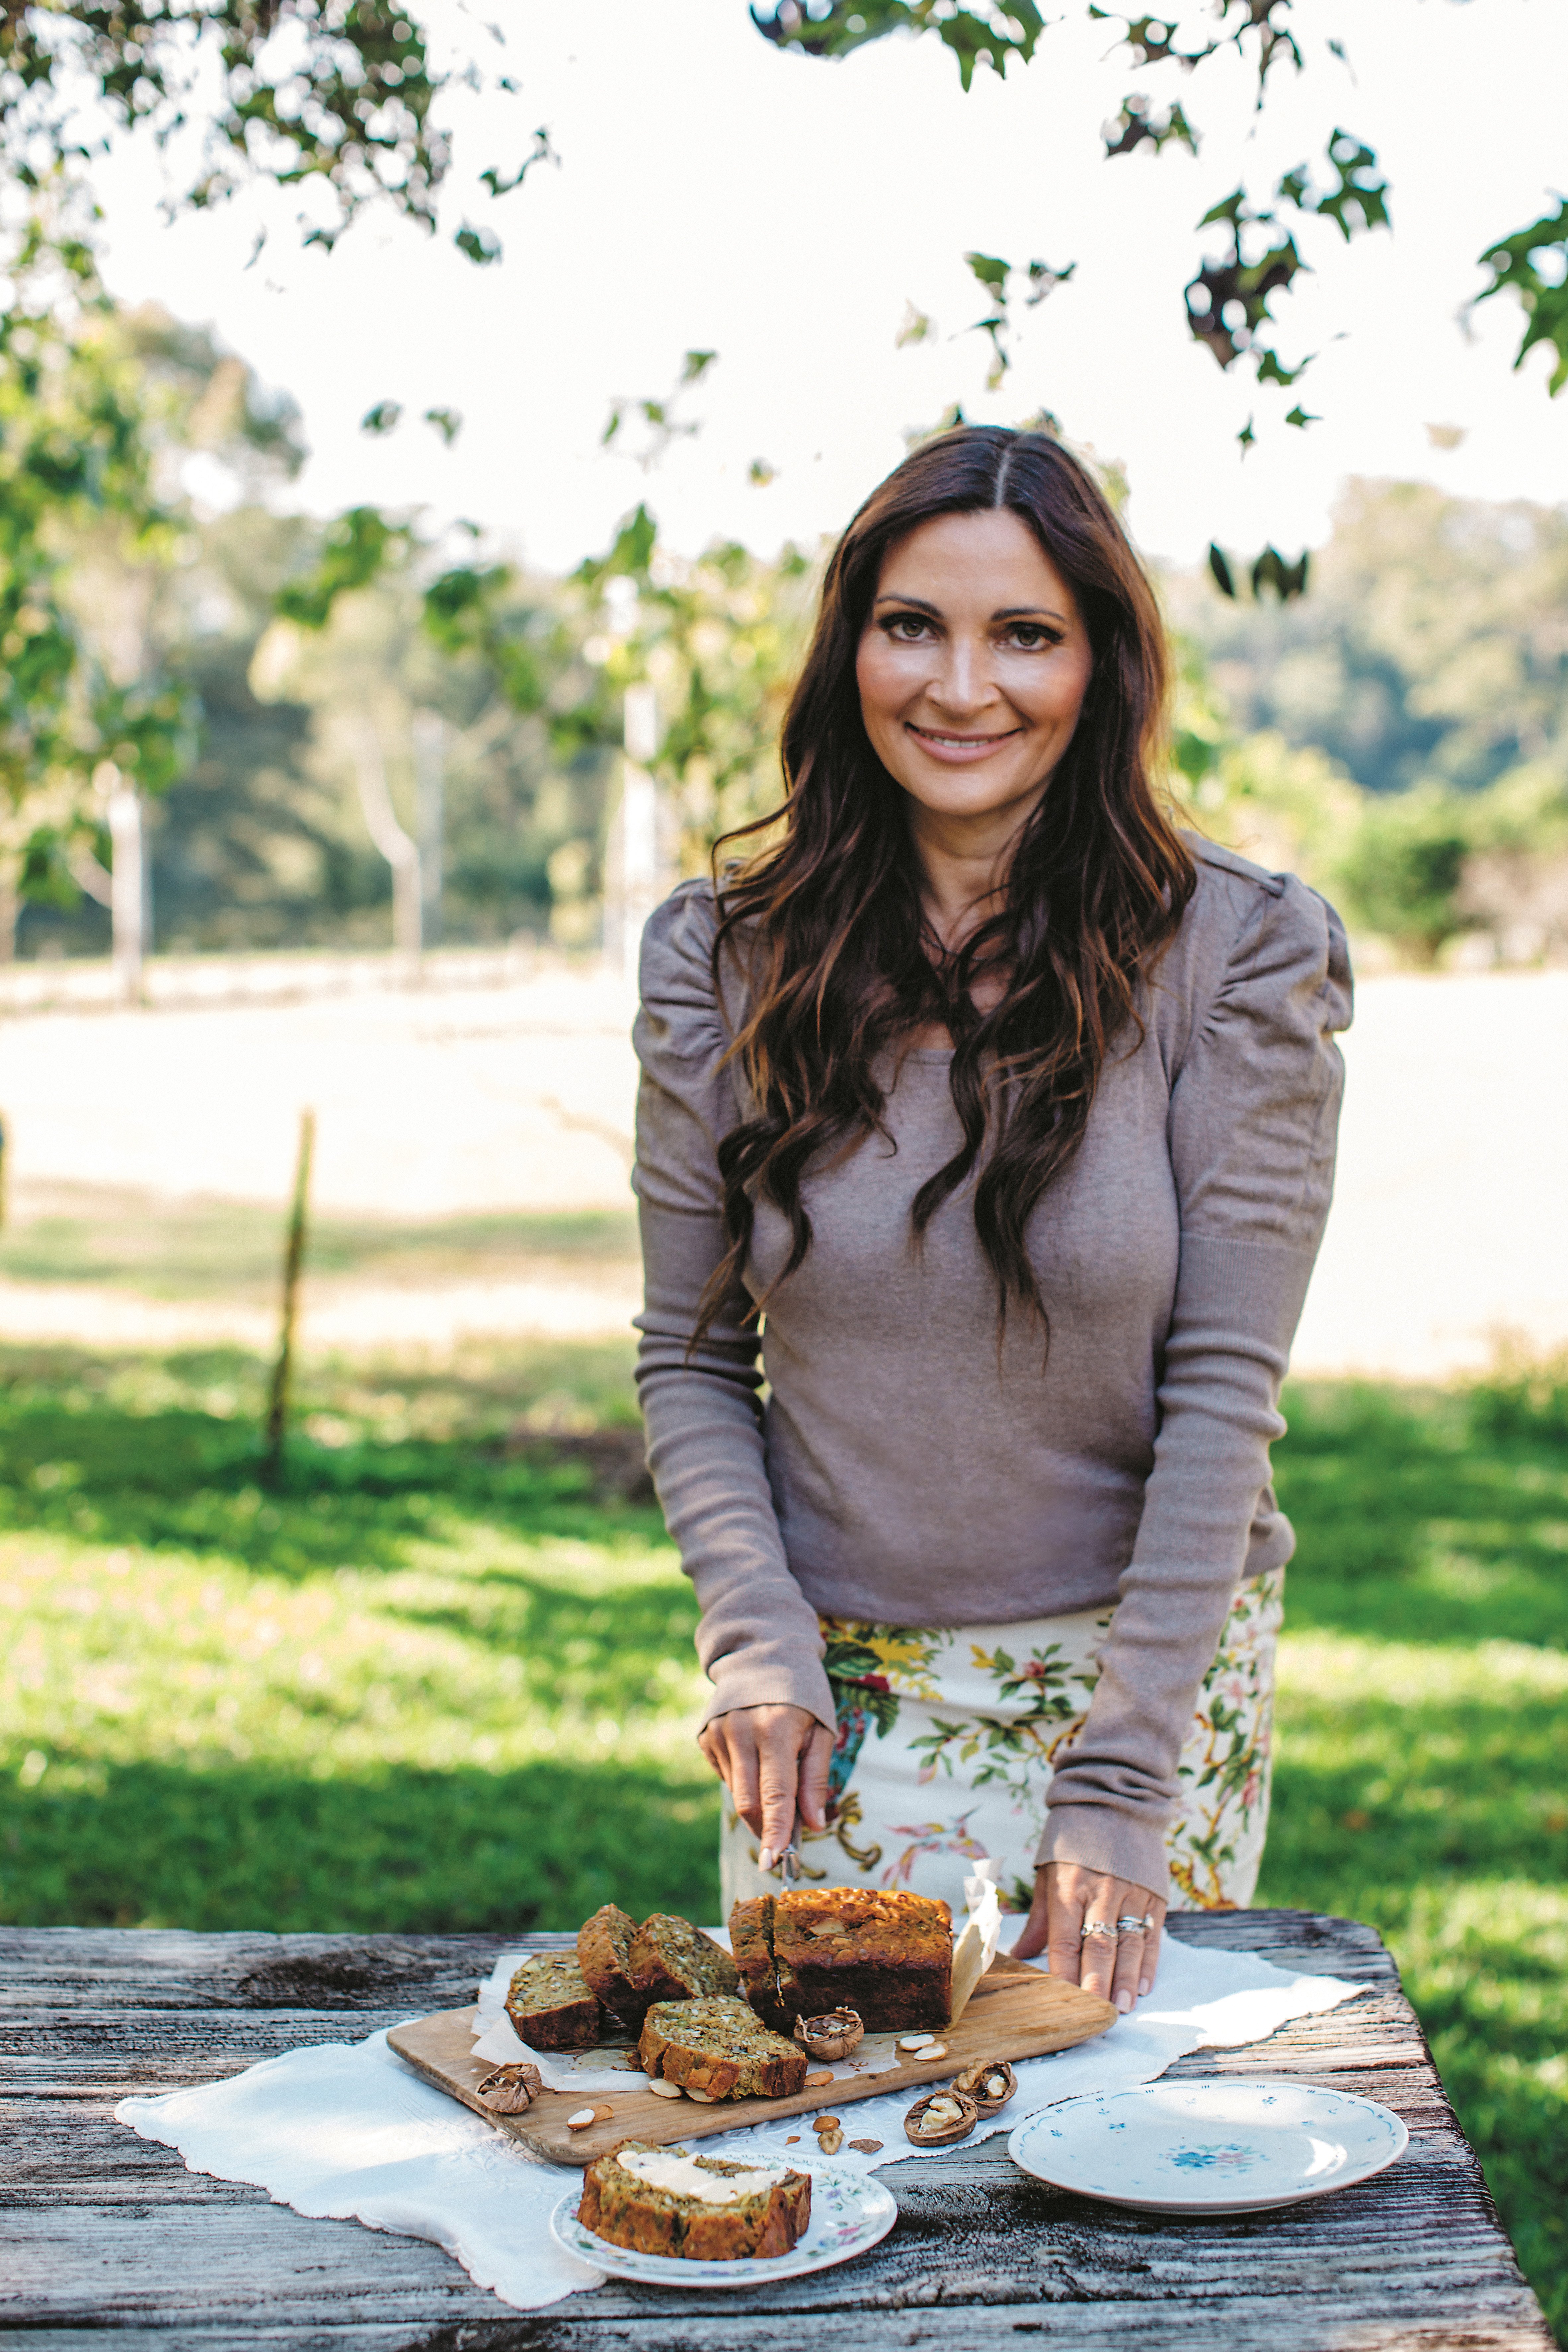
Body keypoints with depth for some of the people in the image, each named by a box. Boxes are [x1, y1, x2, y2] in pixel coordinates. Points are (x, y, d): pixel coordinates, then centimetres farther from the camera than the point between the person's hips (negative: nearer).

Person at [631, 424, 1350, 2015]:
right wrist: (754, 1642, -12)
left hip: (1148, 1665, -1)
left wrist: (1122, 1785, -16)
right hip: (838, 1693, 2)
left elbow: (1224, 1388, -12)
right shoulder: (725, 960, -3)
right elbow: (688, 1361, 2)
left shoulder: (1237, 956, -9)